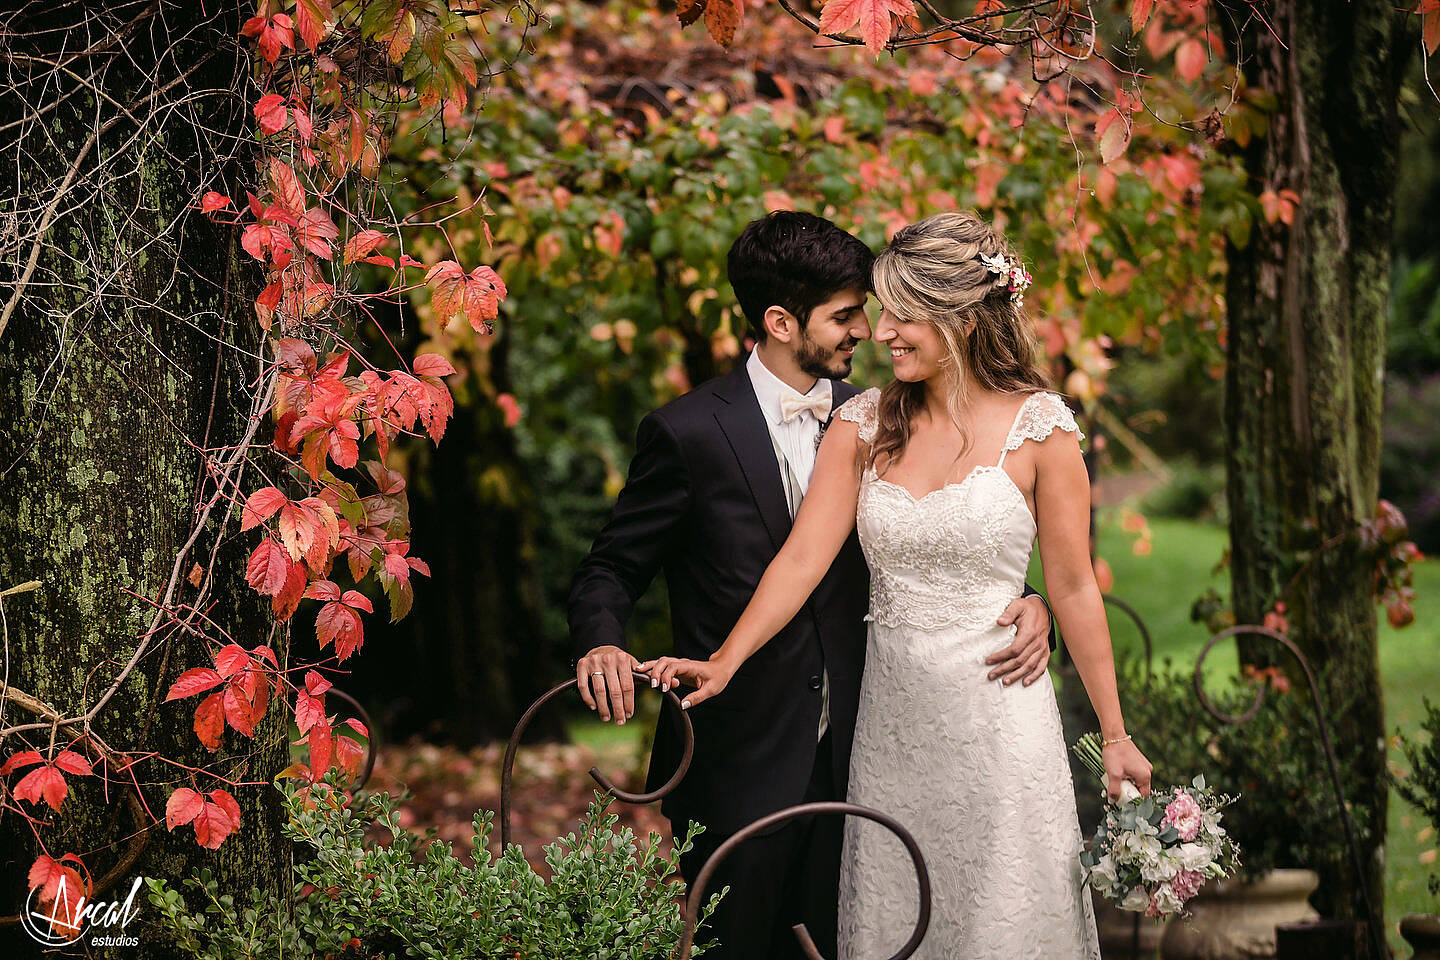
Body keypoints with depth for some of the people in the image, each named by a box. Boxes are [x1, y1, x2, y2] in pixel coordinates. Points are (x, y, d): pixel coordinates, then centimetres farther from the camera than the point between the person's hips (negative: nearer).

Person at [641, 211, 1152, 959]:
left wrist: (1115, 735, -1)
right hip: (893, 719, 3)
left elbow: (1073, 589, -2)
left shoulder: (1037, 428, -6)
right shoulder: (864, 424, 3)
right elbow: (803, 557, -4)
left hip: (997, 715, -3)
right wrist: (725, 660, -18)